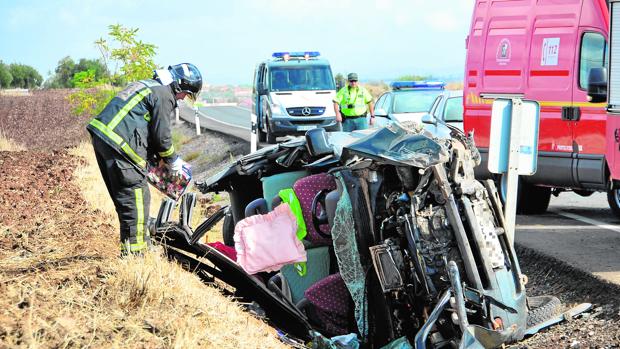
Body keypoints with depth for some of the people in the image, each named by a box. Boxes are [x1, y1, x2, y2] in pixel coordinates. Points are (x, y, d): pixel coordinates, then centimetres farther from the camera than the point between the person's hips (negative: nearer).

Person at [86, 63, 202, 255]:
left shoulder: (149, 85, 24)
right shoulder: (164, 95, -6)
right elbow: (162, 135, -8)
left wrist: (159, 157, 26)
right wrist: (173, 161, 8)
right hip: (119, 143, -10)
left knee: (123, 195, 17)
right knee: (136, 195, -5)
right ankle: (135, 249, -3)